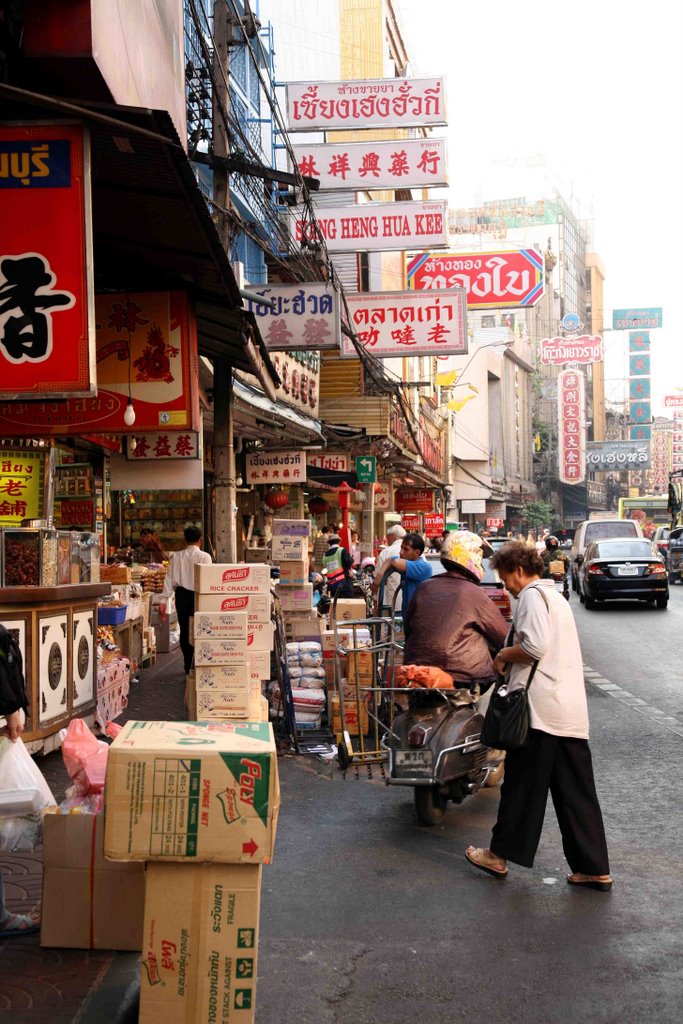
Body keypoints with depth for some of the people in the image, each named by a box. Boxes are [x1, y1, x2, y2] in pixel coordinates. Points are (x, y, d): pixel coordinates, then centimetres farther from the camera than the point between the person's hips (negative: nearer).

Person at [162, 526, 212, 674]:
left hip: (181, 595, 3)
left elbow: (169, 578, 0)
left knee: (184, 630, 12)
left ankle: (188, 666, 17)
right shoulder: (204, 556, -9)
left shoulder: (176, 556, 0)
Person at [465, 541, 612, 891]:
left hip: (540, 708, -9)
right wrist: (511, 659, 18)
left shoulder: (532, 595, -7)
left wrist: (503, 656, -4)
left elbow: (534, 646, -20)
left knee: (521, 785, 3)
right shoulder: (555, 595, 22)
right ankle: (594, 869, 9)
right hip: (572, 710, 9)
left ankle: (499, 855, 15)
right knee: (577, 792, 8)